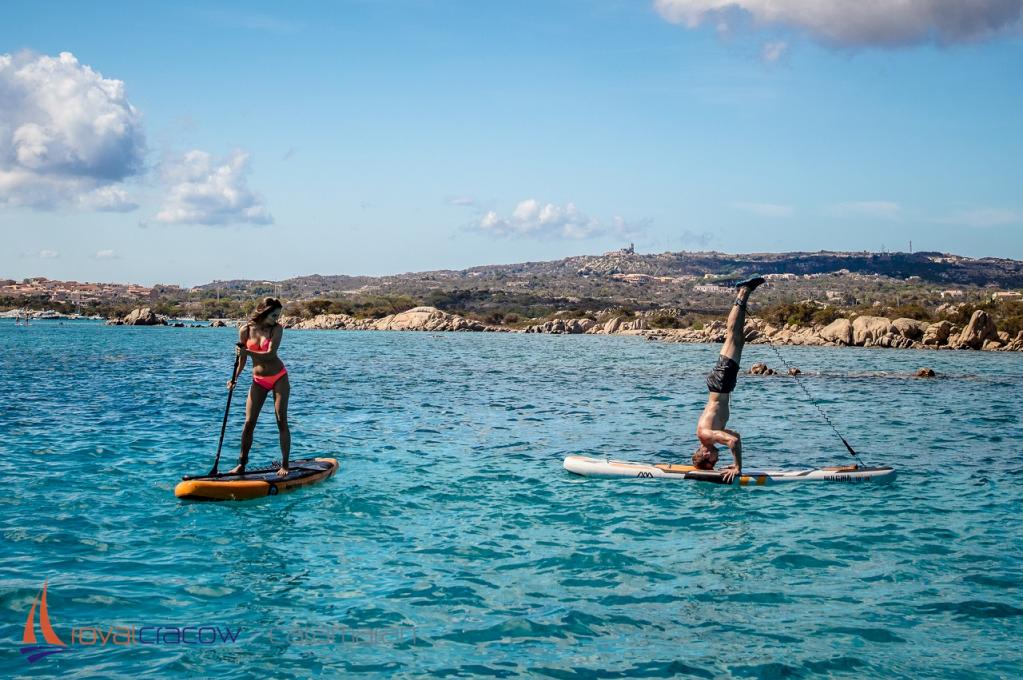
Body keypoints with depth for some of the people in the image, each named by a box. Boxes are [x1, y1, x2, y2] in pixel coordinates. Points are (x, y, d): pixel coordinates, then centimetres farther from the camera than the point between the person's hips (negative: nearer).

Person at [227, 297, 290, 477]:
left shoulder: (277, 329, -10)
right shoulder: (245, 330, -4)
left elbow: (270, 354, -22)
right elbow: (242, 359, 3)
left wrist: (248, 352, -35)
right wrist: (234, 378, -10)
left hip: (278, 378, -2)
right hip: (258, 381, 2)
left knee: (281, 421, -4)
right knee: (249, 423, -2)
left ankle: (284, 465, 1)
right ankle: (242, 464, 6)